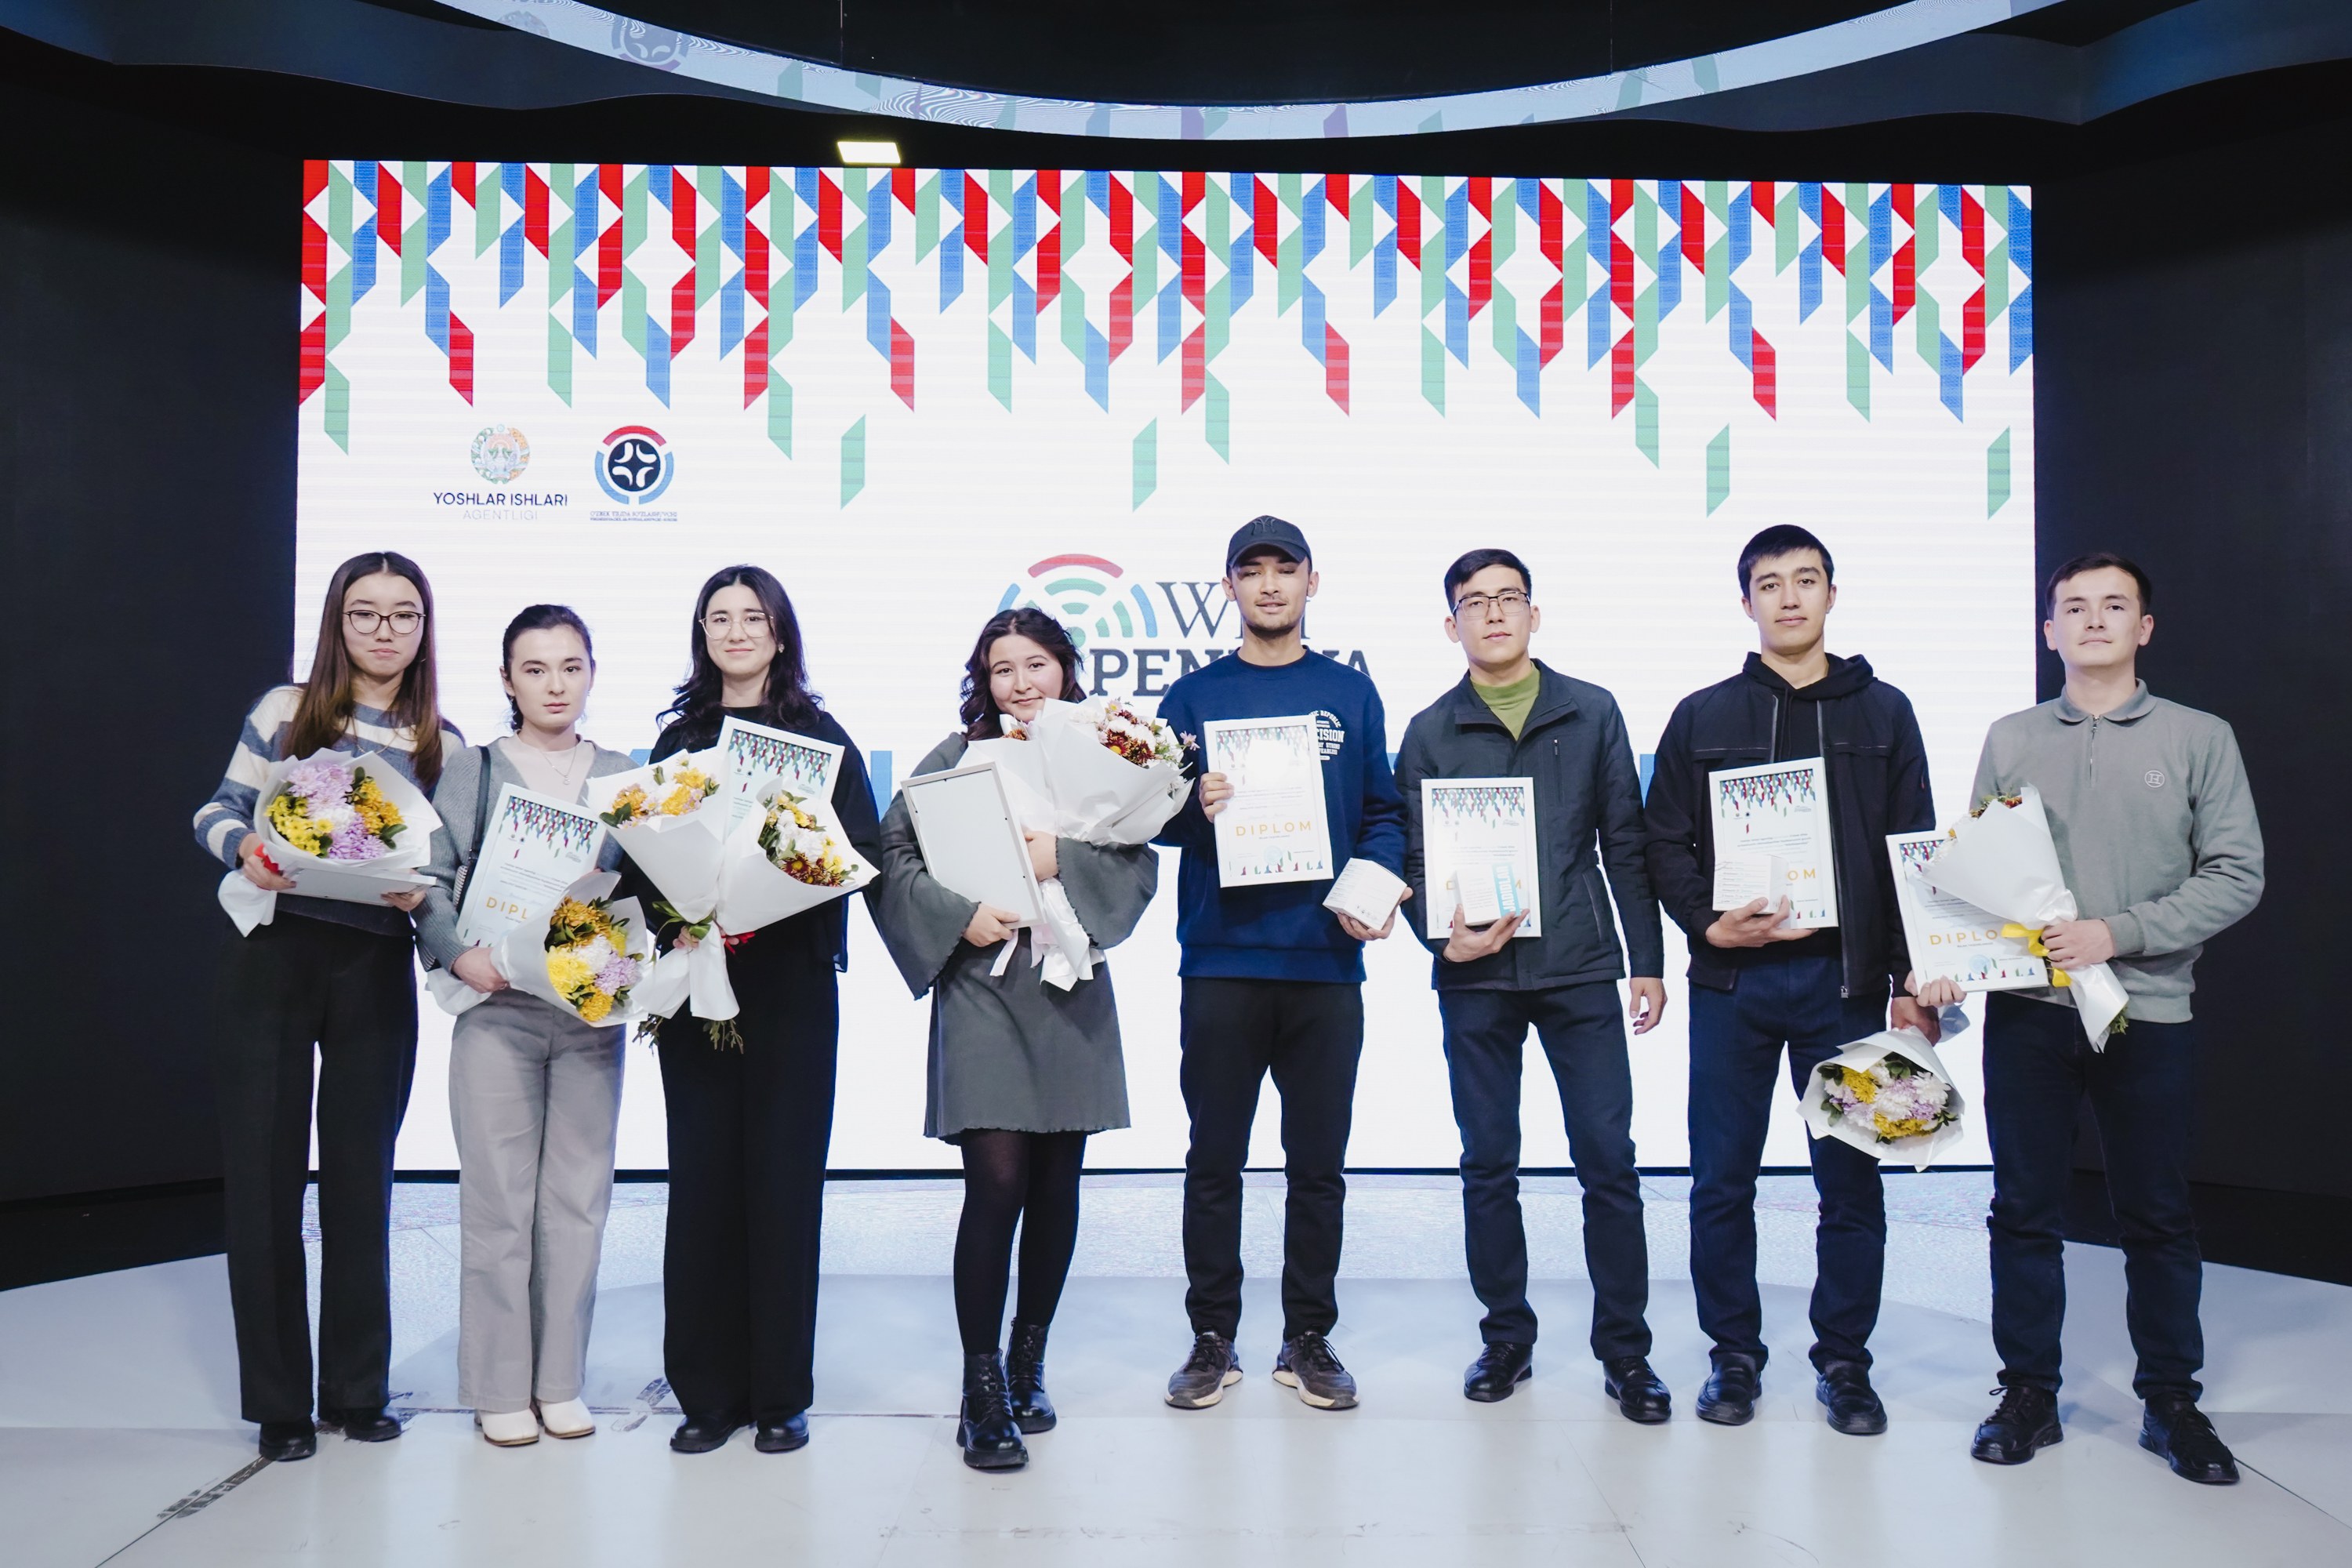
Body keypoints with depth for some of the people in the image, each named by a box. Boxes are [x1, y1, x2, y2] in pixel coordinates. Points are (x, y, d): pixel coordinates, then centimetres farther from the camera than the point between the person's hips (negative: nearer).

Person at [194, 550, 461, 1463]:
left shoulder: (442, 743, 8)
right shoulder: (285, 711, 3)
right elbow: (219, 812, 5)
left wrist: (424, 890, -14)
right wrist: (246, 851, -16)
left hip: (377, 972, 1)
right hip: (274, 959, -1)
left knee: (362, 1176, 9)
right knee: (265, 1173, 2)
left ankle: (358, 1389, 22)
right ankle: (278, 1402, 15)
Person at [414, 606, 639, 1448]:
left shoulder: (625, 776, 10)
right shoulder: (472, 769, 6)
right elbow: (431, 878, 0)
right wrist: (457, 953, -15)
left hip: (592, 1011, 2)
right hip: (497, 1006, -2)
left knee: (578, 1196, 6)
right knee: (497, 1198, 1)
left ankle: (561, 1382, 18)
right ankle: (500, 1387, 14)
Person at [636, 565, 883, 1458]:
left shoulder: (821, 735, 6)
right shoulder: (679, 738, 14)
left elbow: (866, 851, -1)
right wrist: (667, 899, -11)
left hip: (792, 978, -2)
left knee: (783, 1175, 0)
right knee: (703, 1175, 3)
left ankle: (781, 1394, 10)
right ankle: (707, 1391, 13)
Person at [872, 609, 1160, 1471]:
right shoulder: (956, 757, 4)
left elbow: (1142, 861, 1)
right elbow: (893, 852, -1)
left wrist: (1066, 860, -14)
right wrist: (958, 916, -13)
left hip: (1072, 989, 3)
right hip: (982, 989, -3)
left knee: (1056, 1188, 9)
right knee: (996, 1185, -9)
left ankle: (1028, 1365, 26)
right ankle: (981, 1391, 2)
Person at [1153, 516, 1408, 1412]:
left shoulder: (1351, 694, 10)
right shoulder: (1194, 696, 8)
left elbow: (1384, 815, 10)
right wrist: (1195, 809, -15)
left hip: (1325, 962, 1)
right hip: (1222, 963, -1)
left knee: (1319, 1163, 8)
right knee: (1214, 1161, 6)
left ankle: (1309, 1339, 20)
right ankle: (1212, 1339, 17)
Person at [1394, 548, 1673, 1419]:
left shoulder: (1592, 714, 7)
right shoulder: (1430, 733, 6)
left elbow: (1626, 846, 7)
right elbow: (1414, 859, 6)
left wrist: (1648, 960, 4)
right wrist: (1442, 936, -12)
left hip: (1580, 971, 0)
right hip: (1476, 980, 1)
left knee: (1609, 1162, 0)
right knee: (1488, 1167, 8)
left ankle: (1625, 1349, 13)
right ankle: (1506, 1338, 22)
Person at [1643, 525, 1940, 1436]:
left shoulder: (1882, 713, 9)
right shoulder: (1703, 717, 9)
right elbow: (1665, 843, 7)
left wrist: (1910, 981, 0)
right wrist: (1707, 924, -10)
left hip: (1845, 977, 0)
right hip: (1732, 983, 0)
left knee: (1851, 1181, 5)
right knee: (1721, 1180, 4)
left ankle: (1844, 1361, 19)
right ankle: (1734, 1354, 19)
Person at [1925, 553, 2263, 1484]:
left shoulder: (2200, 739, 3)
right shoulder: (2010, 741, 8)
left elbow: (2236, 877, -4)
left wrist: (2119, 933, -14)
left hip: (2149, 1014, -1)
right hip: (2027, 1013, 1)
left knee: (2158, 1217, 9)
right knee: (2025, 1212, 7)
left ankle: (2170, 1399, 24)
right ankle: (2028, 1392, 20)